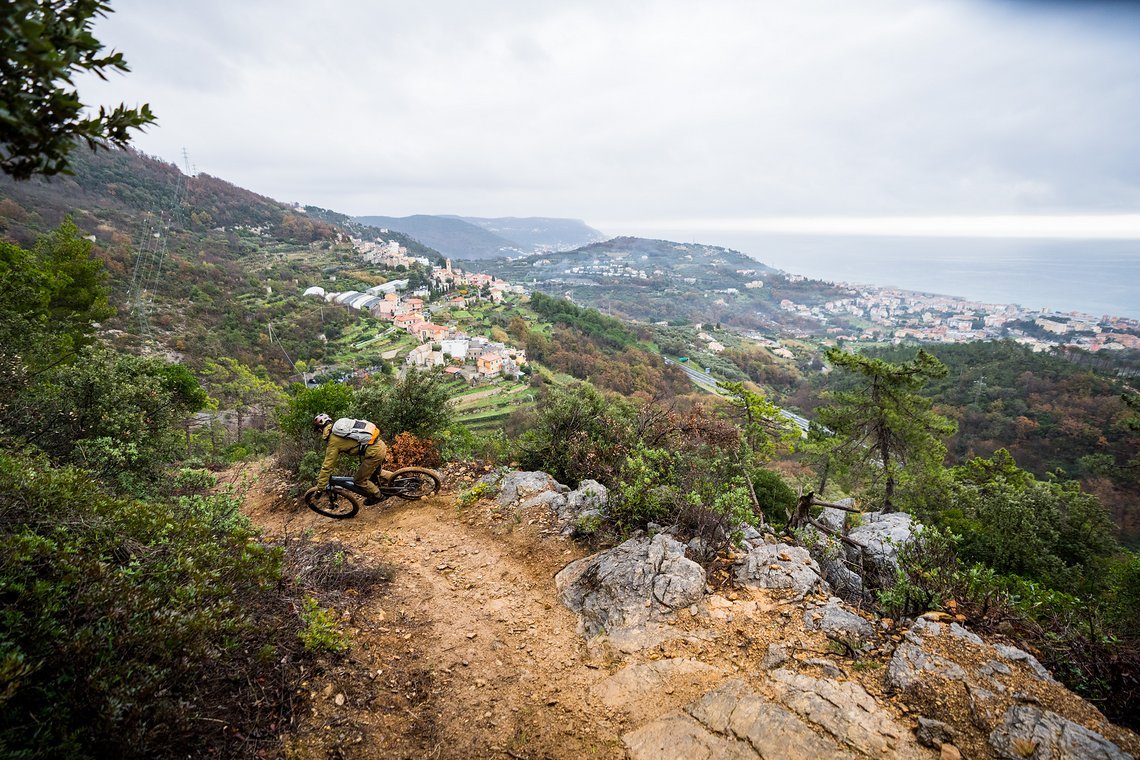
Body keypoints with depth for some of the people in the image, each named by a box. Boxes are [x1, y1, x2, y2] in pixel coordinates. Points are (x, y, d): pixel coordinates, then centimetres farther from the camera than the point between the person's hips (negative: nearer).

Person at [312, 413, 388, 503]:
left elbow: (327, 466, -3)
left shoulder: (333, 441, -5)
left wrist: (319, 489, 4)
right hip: (380, 445, 8)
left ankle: (377, 495, 21)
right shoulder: (341, 426, 17)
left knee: (359, 480, 10)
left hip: (374, 452, -8)